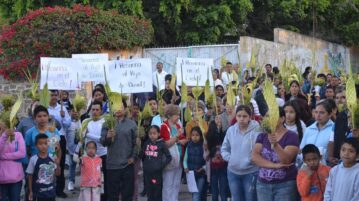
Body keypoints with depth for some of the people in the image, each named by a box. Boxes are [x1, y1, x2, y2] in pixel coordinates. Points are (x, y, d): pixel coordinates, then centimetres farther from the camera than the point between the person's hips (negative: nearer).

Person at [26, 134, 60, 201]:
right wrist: (31, 192, -2)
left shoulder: (52, 158, -2)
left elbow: (57, 173, 4)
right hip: (38, 192, -3)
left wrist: (57, 164, -14)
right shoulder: (33, 159, -11)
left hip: (51, 192, 3)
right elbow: (30, 176, -4)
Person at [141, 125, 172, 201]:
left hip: (157, 172, -4)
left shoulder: (161, 144, -5)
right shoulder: (146, 143, 5)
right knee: (149, 194, 11)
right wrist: (144, 164, 6)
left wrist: (162, 165, -6)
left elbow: (169, 157, -2)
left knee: (157, 195, 3)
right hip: (147, 172, 4)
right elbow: (142, 155, 15)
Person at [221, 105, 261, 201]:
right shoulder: (231, 130, 2)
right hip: (233, 172, 5)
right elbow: (224, 148, 11)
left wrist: (250, 159, -24)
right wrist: (229, 158, -4)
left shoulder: (256, 131, -16)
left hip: (251, 172, -5)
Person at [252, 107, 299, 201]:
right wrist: (275, 165, -16)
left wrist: (275, 144, -36)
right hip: (263, 184, 4)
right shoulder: (262, 136, 8)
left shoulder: (291, 136, -6)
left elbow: (286, 160, -19)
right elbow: (254, 156, -5)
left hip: (285, 185, -4)